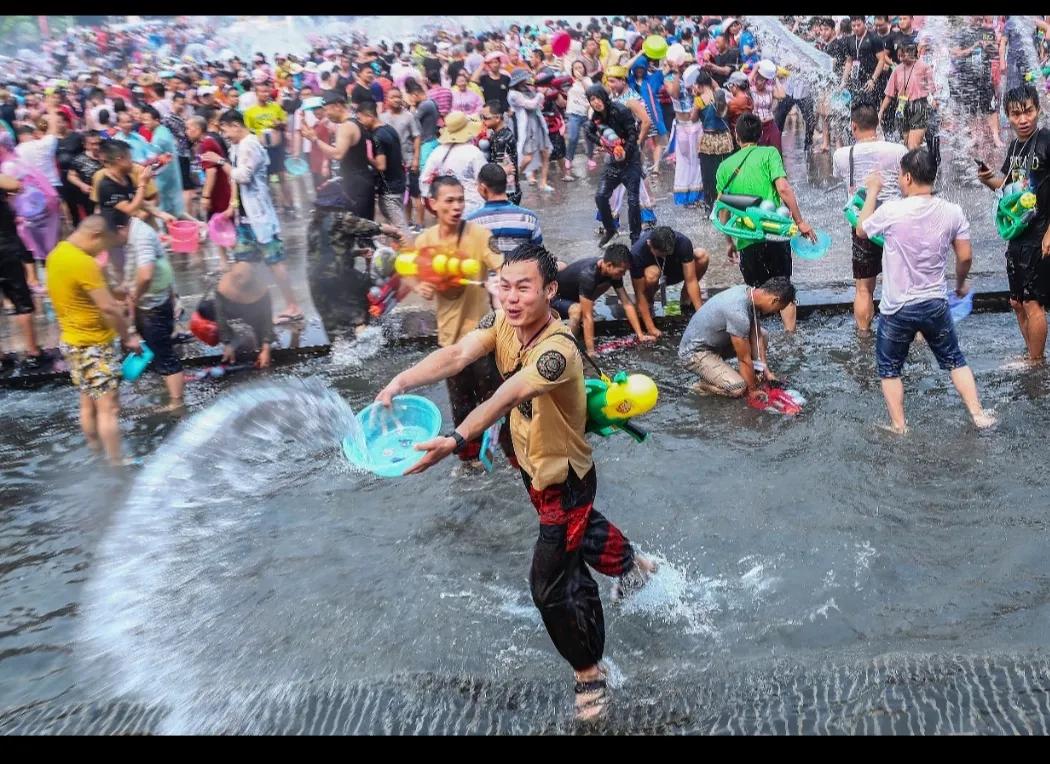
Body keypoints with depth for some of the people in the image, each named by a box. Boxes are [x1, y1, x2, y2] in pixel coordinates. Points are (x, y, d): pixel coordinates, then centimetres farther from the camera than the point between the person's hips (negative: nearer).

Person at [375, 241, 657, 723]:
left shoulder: (558, 351, -36)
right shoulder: (502, 321, -12)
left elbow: (506, 398, -52)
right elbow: (456, 356, -27)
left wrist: (455, 440, -67)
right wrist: (400, 382, -45)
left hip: (564, 477, -8)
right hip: (533, 466, 9)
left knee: (552, 586, 0)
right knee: (578, 528, 34)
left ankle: (589, 671, 24)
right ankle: (632, 565, 65)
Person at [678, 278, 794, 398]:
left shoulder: (750, 292, -6)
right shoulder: (738, 313, -34)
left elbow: (756, 336, 3)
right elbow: (745, 359, -24)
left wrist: (766, 371, 0)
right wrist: (753, 390, -12)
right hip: (694, 352, -9)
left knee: (763, 336, 7)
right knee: (738, 388, -25)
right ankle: (703, 386, 1)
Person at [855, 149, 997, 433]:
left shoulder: (891, 211, -18)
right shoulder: (952, 212, -8)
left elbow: (861, 230, 2)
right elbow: (965, 256, 1)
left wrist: (872, 191, 13)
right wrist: (960, 284, 21)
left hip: (897, 309, -3)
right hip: (935, 304, 3)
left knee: (889, 369, 15)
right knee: (954, 360, 22)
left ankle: (898, 426, 16)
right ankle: (978, 414, 20)